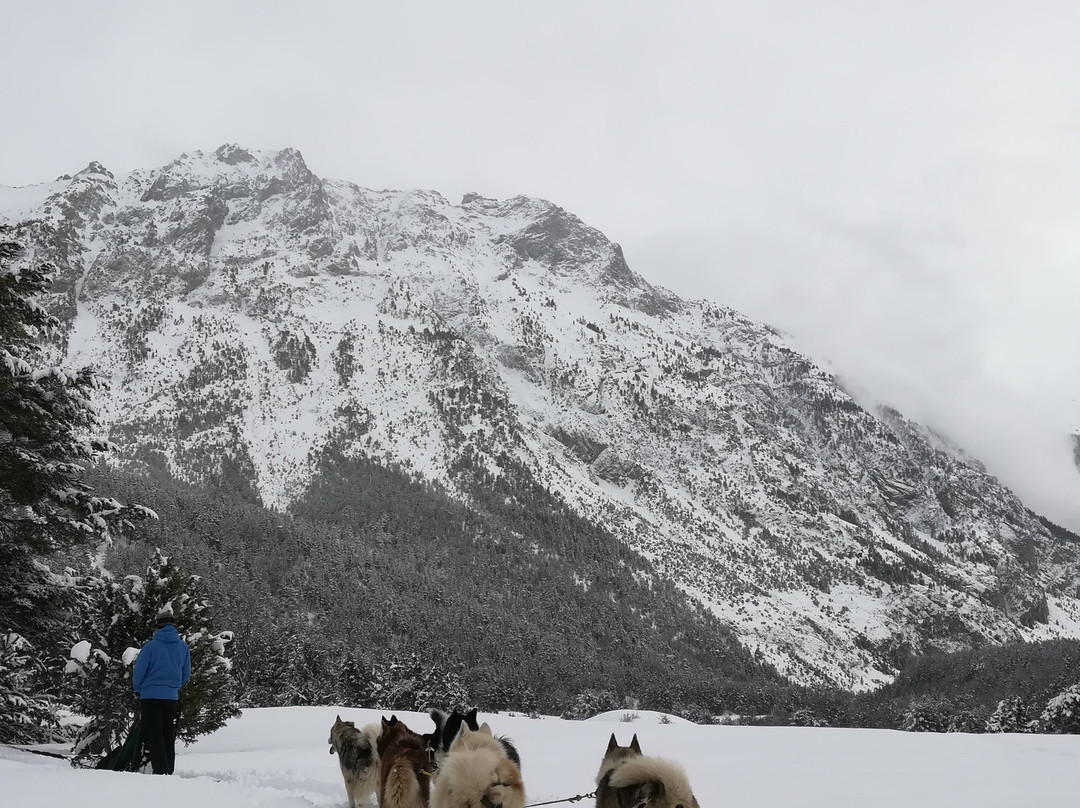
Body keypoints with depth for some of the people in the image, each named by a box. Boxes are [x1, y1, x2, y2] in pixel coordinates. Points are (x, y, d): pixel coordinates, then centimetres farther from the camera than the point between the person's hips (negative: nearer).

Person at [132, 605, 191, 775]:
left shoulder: (150, 646, -10)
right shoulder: (183, 647, 3)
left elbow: (138, 673, -5)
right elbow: (186, 674, 11)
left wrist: (138, 690, 14)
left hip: (151, 696, -4)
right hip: (172, 697, 4)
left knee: (154, 736, -1)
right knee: (169, 737, 13)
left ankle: (161, 772, -8)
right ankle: (169, 772, 16)